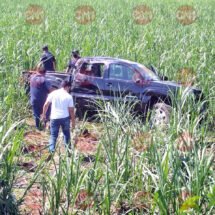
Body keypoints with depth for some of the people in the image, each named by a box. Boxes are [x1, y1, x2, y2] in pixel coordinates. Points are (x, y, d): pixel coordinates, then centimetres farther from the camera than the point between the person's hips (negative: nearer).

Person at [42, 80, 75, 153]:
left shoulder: (53, 93, -2)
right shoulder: (69, 97, -6)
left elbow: (46, 105, 0)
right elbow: (71, 110, -4)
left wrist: (44, 114, 13)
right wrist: (73, 121, 4)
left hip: (54, 118, 1)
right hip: (65, 118, 0)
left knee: (53, 135, 7)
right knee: (66, 133, 19)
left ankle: (51, 150, -4)